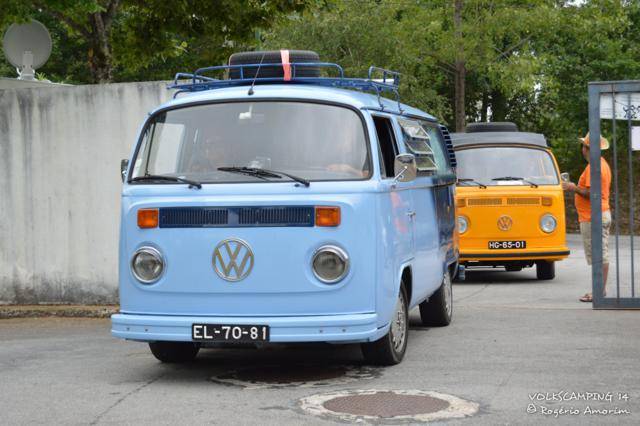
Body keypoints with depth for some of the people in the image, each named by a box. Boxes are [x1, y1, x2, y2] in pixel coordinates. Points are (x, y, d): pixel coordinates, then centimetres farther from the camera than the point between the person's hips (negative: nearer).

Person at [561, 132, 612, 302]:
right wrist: (577, 188, 21)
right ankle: (601, 290, 14)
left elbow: (591, 192, -23)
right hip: (604, 214, 10)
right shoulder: (604, 164, 16)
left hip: (592, 218, -10)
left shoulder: (593, 167, -17)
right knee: (603, 255, 10)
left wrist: (574, 188, -10)